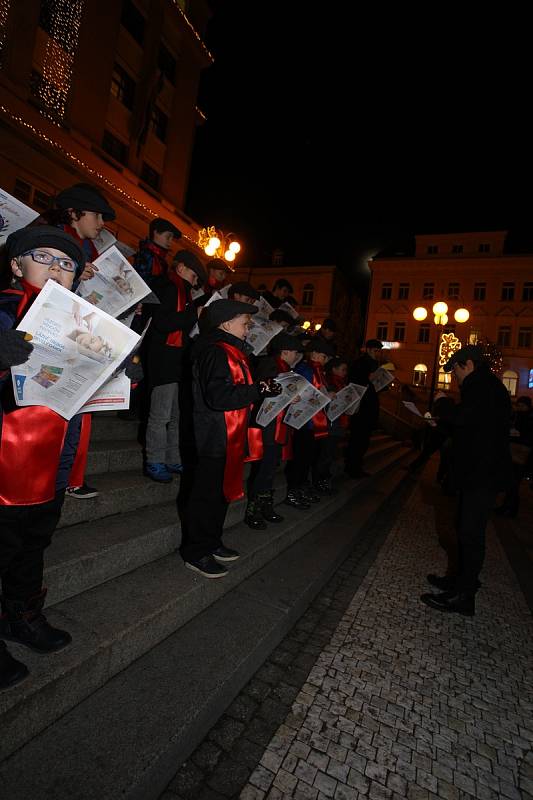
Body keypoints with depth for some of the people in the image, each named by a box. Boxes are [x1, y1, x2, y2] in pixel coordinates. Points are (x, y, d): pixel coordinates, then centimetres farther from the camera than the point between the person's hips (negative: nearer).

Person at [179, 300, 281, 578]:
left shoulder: (228, 350, 17)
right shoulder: (216, 352, -17)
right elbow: (219, 397, -27)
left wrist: (260, 386, 6)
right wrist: (259, 390, -21)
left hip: (228, 437, 11)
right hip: (216, 438, -11)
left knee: (221, 490, 18)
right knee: (208, 493, 0)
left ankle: (211, 543, 33)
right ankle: (196, 553, 15)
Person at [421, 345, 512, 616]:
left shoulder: (484, 386, -15)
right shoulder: (483, 386, 18)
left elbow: (462, 417, -26)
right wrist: (441, 424, 17)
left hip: (484, 473, -11)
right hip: (478, 470, 11)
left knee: (470, 533, -6)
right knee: (464, 526, 18)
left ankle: (463, 597, 3)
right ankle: (464, 580, 32)